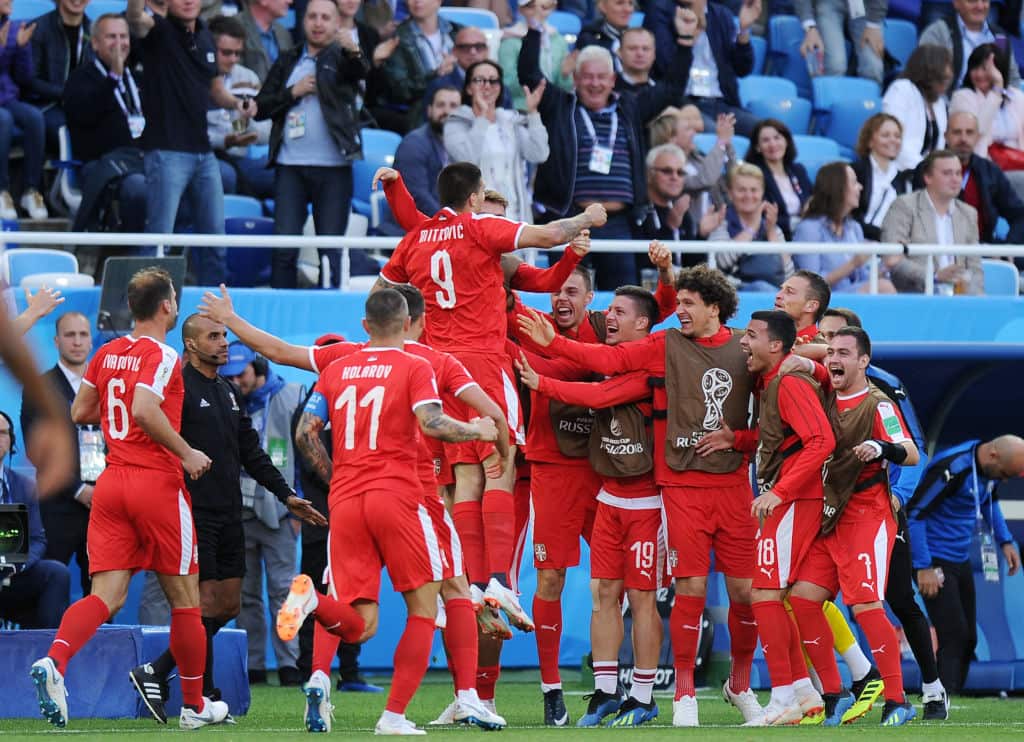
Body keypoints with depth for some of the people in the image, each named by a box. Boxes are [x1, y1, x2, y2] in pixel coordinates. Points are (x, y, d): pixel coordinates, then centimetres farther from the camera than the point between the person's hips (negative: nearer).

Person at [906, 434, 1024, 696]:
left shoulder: (991, 468, 0)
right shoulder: (952, 469, -26)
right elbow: (914, 513, -22)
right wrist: (923, 567, -21)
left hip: (961, 559, 9)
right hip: (935, 561, -9)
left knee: (967, 639, 7)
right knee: (954, 636, -17)